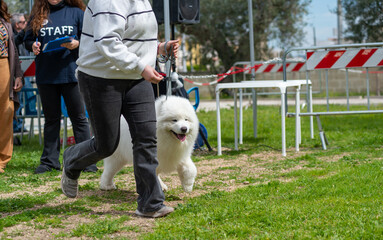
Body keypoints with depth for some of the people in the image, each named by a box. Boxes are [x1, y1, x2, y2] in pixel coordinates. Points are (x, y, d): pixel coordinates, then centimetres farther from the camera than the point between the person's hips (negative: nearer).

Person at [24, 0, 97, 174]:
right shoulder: (38, 14, 9)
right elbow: (27, 40, 13)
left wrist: (77, 44, -18)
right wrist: (33, 45, -9)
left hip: (71, 73, -3)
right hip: (45, 75, 3)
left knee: (78, 117, 2)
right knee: (51, 118, 11)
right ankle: (49, 160, 17)